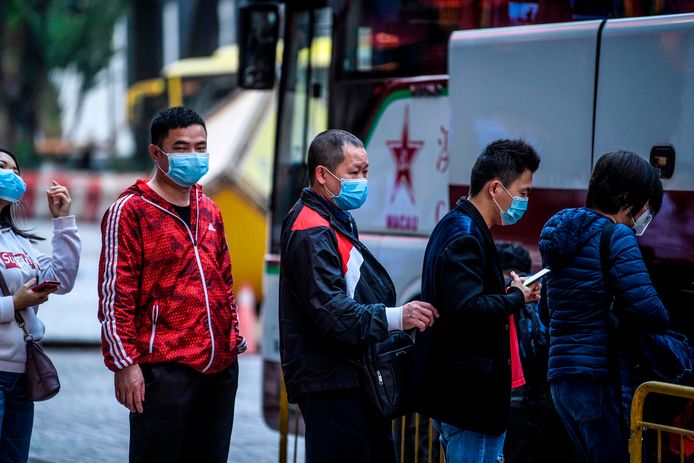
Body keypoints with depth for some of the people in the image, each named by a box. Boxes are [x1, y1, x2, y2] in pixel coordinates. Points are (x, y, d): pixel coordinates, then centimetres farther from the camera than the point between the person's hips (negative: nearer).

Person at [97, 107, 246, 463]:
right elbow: (115, 294, -10)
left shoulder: (209, 211, 16)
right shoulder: (131, 210, -5)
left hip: (220, 367, 7)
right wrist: (124, 362, -15)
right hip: (163, 368, -7)